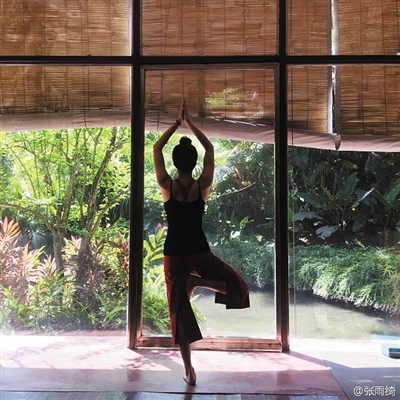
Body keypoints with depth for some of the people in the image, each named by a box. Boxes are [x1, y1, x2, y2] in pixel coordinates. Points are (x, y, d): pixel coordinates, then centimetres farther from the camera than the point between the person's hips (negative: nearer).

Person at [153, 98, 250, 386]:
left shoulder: (167, 186, -9)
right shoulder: (203, 186, -7)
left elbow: (157, 149, 5)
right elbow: (210, 149, 7)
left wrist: (177, 123, 9)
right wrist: (189, 122, 11)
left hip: (174, 255, 1)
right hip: (200, 252, -1)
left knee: (180, 312, 10)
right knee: (238, 287, 17)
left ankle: (189, 371, 15)